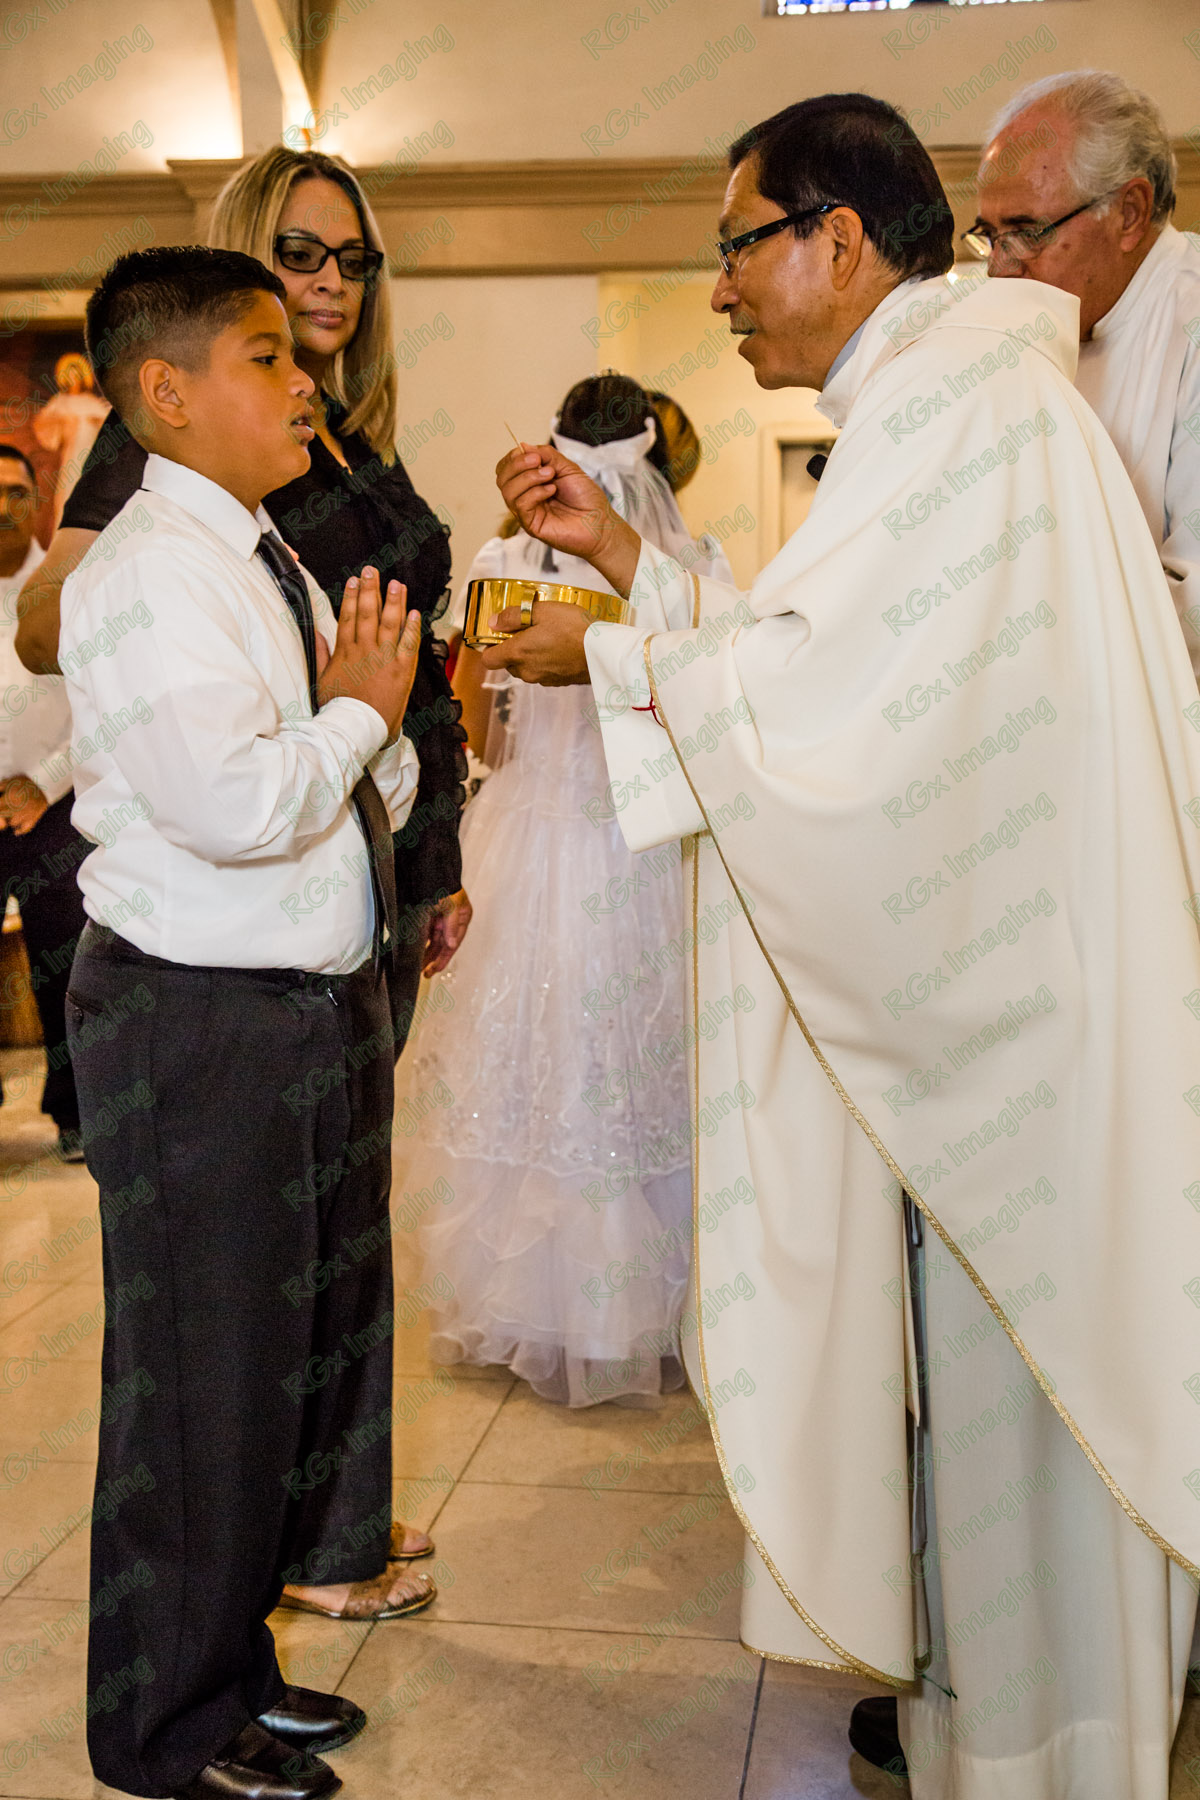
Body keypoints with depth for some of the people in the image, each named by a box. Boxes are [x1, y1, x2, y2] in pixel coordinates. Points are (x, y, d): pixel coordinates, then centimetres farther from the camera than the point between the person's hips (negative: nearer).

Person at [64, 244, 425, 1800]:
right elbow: (235, 804, -28)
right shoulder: (147, 573, -15)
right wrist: (358, 713, -12)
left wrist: (374, 715, -1)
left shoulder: (279, 568, 15)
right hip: (199, 1025, -9)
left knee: (314, 1350, 18)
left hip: (322, 1002, 10)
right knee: (209, 1374, 2)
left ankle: (234, 1662, 36)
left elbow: (369, 795, 19)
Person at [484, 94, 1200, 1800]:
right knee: (966, 1359, 18)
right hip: (953, 973, 10)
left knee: (997, 1367, 2)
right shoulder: (924, 401, 17)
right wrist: (617, 549, 13)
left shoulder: (962, 398, -15)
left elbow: (832, 683, -22)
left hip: (1004, 990, -10)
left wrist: (613, 653, -10)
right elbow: (811, 661, 17)